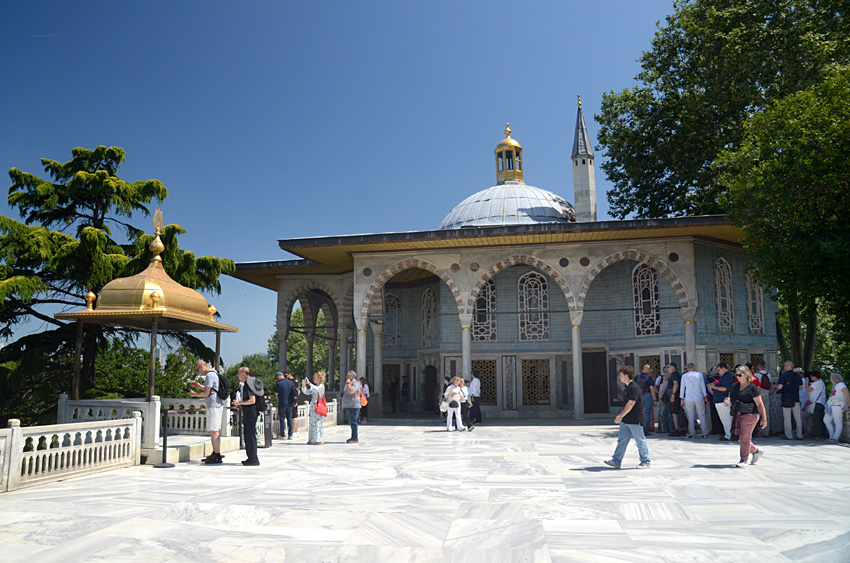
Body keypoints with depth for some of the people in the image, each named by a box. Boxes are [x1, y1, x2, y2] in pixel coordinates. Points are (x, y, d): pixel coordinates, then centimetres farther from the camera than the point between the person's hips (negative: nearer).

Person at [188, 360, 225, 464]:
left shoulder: (209, 375, -13)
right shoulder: (214, 374, 18)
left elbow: (206, 393, -15)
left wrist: (195, 394, -1)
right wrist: (199, 386, 23)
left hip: (213, 406, -10)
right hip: (217, 405, 10)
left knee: (214, 431, -8)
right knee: (214, 431, 13)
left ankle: (217, 456, -8)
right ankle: (215, 454, 18)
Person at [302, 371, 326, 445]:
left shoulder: (321, 386, -7)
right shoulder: (314, 386, 18)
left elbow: (316, 389, -26)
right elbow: (306, 392, 19)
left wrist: (309, 383, -26)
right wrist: (303, 385, 4)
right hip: (312, 406, 8)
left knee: (317, 422, -8)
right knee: (312, 423, 10)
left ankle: (320, 440, -4)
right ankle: (312, 439, 16)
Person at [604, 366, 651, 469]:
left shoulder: (634, 388, -19)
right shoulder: (628, 387, 12)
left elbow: (630, 404, -24)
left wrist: (621, 416, -22)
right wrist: (621, 416, 23)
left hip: (635, 421, -10)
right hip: (626, 420, 10)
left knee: (640, 441, 3)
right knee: (622, 440, 9)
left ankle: (646, 462, 14)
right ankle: (616, 461, 13)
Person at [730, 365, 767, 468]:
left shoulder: (752, 388, -9)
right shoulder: (735, 386, 11)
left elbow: (760, 404, -8)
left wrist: (764, 418, -9)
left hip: (749, 415, -7)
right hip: (737, 415, 7)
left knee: (745, 437, -5)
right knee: (739, 436, 12)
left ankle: (744, 460, 4)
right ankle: (756, 451, 32)